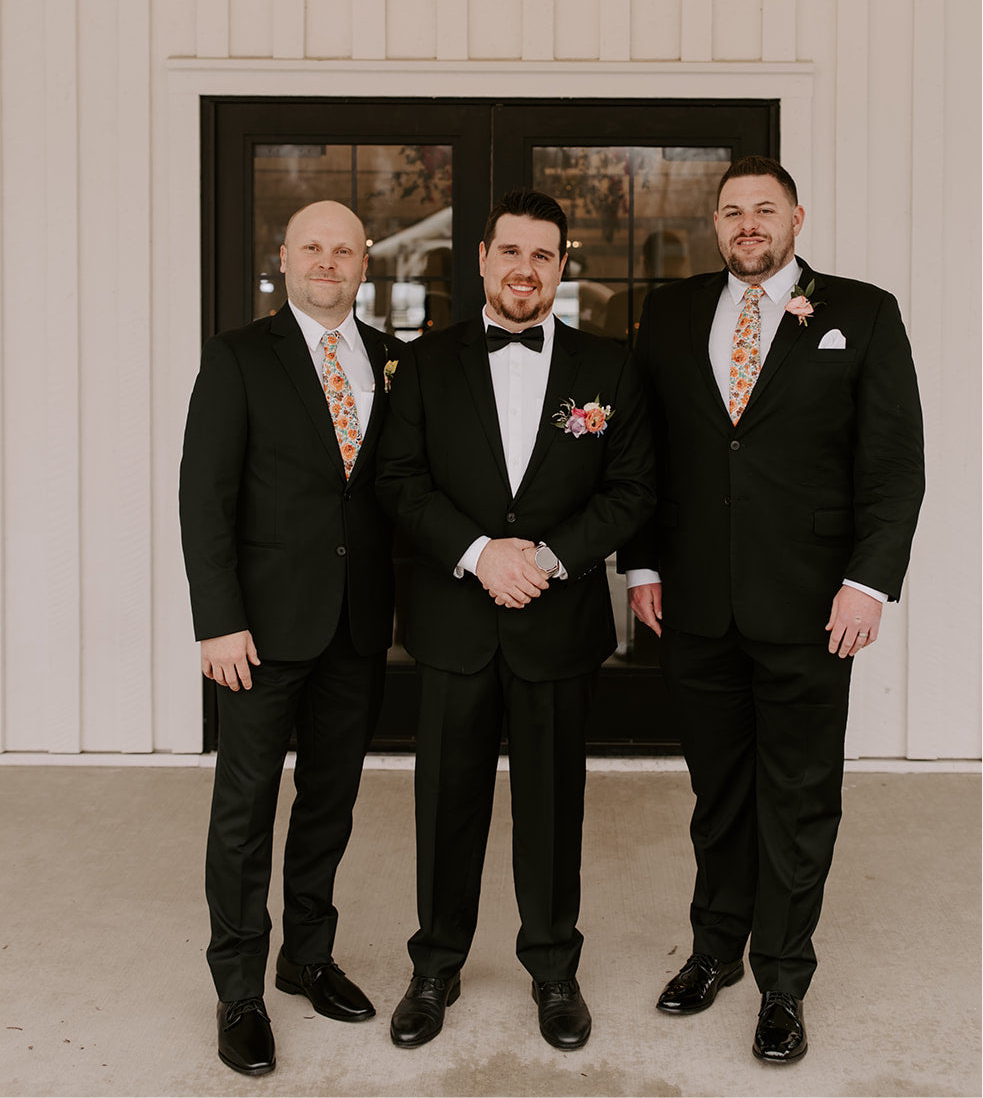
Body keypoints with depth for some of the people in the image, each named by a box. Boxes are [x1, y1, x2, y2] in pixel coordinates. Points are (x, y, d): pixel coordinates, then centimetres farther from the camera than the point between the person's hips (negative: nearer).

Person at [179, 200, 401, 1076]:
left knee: (332, 799, 15)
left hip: (360, 625, 4)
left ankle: (310, 955, 32)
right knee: (245, 806, 3)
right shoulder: (239, 357, -3)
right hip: (269, 620, -4)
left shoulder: (391, 361, 9)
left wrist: (409, 602, 3)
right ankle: (239, 990, 18)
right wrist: (220, 620, -15)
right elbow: (206, 495, -8)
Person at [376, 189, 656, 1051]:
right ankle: (437, 966, 27)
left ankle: (554, 967, 29)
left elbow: (632, 488, 0)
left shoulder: (607, 367, 4)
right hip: (454, 620, 0)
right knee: (448, 799, 9)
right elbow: (401, 479, -2)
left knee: (554, 802, 10)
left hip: (561, 622, 0)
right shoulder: (429, 363, 5)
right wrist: (477, 552, -16)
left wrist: (549, 556, -13)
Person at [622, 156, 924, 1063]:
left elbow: (894, 462, -3)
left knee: (798, 798, 6)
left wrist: (869, 580, -11)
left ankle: (783, 982, 20)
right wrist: (644, 563, 3)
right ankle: (716, 949, 32)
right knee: (718, 787, 15)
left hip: (806, 609, -2)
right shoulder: (671, 314, 10)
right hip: (696, 605, 3)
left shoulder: (861, 315, 1)